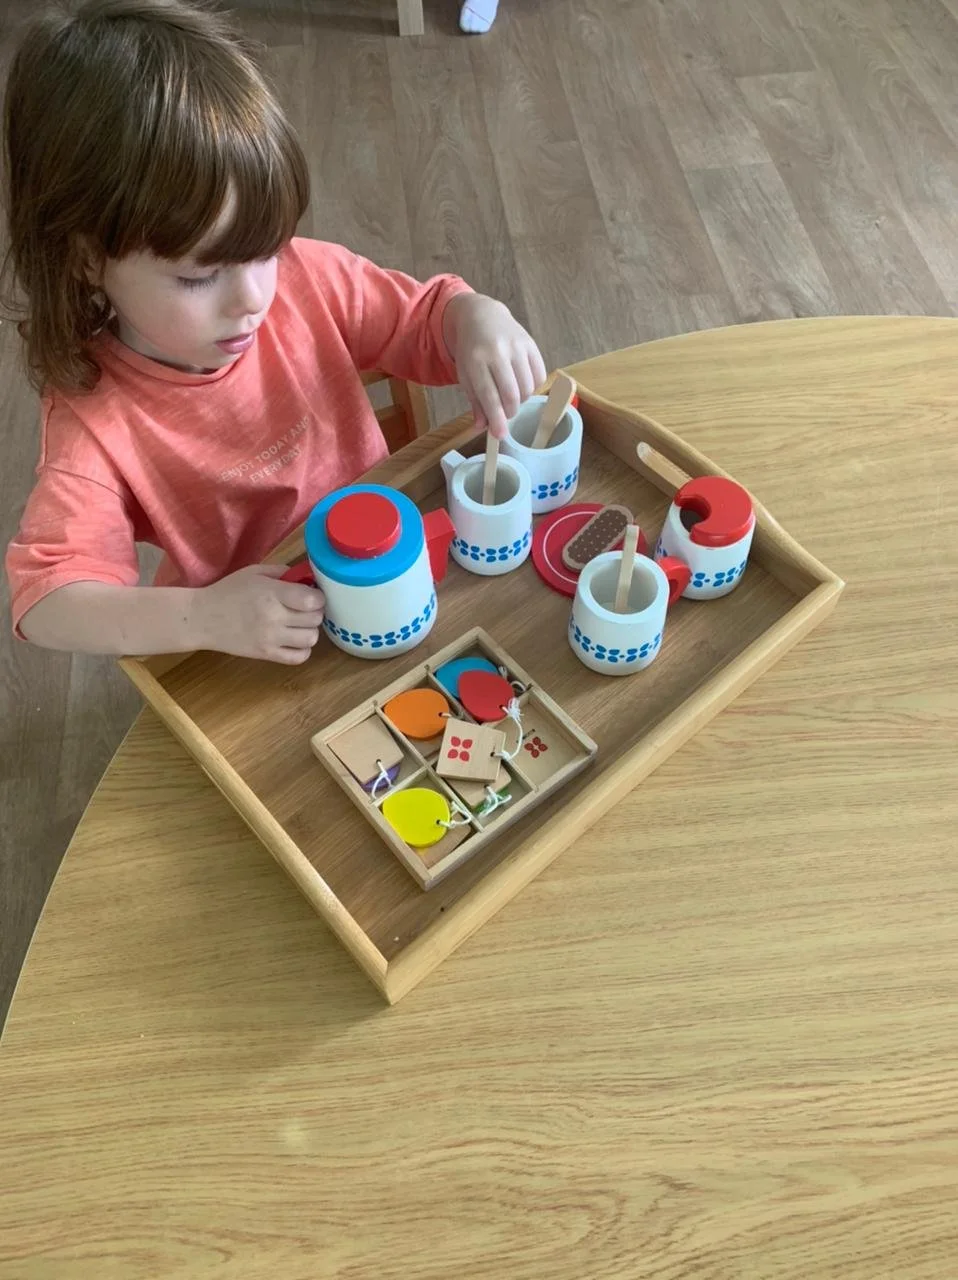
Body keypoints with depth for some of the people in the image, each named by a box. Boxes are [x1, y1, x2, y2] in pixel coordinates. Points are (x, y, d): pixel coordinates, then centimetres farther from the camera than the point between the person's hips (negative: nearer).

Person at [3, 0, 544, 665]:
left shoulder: (306, 280, -13)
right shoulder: (98, 419, -22)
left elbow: (425, 317, 0)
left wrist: (477, 318, -25)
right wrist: (199, 618, -42)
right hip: (250, 654, -4)